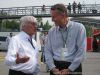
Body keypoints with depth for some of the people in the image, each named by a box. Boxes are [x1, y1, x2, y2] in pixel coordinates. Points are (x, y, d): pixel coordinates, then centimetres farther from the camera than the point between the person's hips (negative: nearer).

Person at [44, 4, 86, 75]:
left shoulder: (79, 28, -2)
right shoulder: (51, 31, 9)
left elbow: (81, 51, -7)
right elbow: (48, 51, 7)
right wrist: (53, 68, -7)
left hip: (74, 67, -3)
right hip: (56, 67, 3)